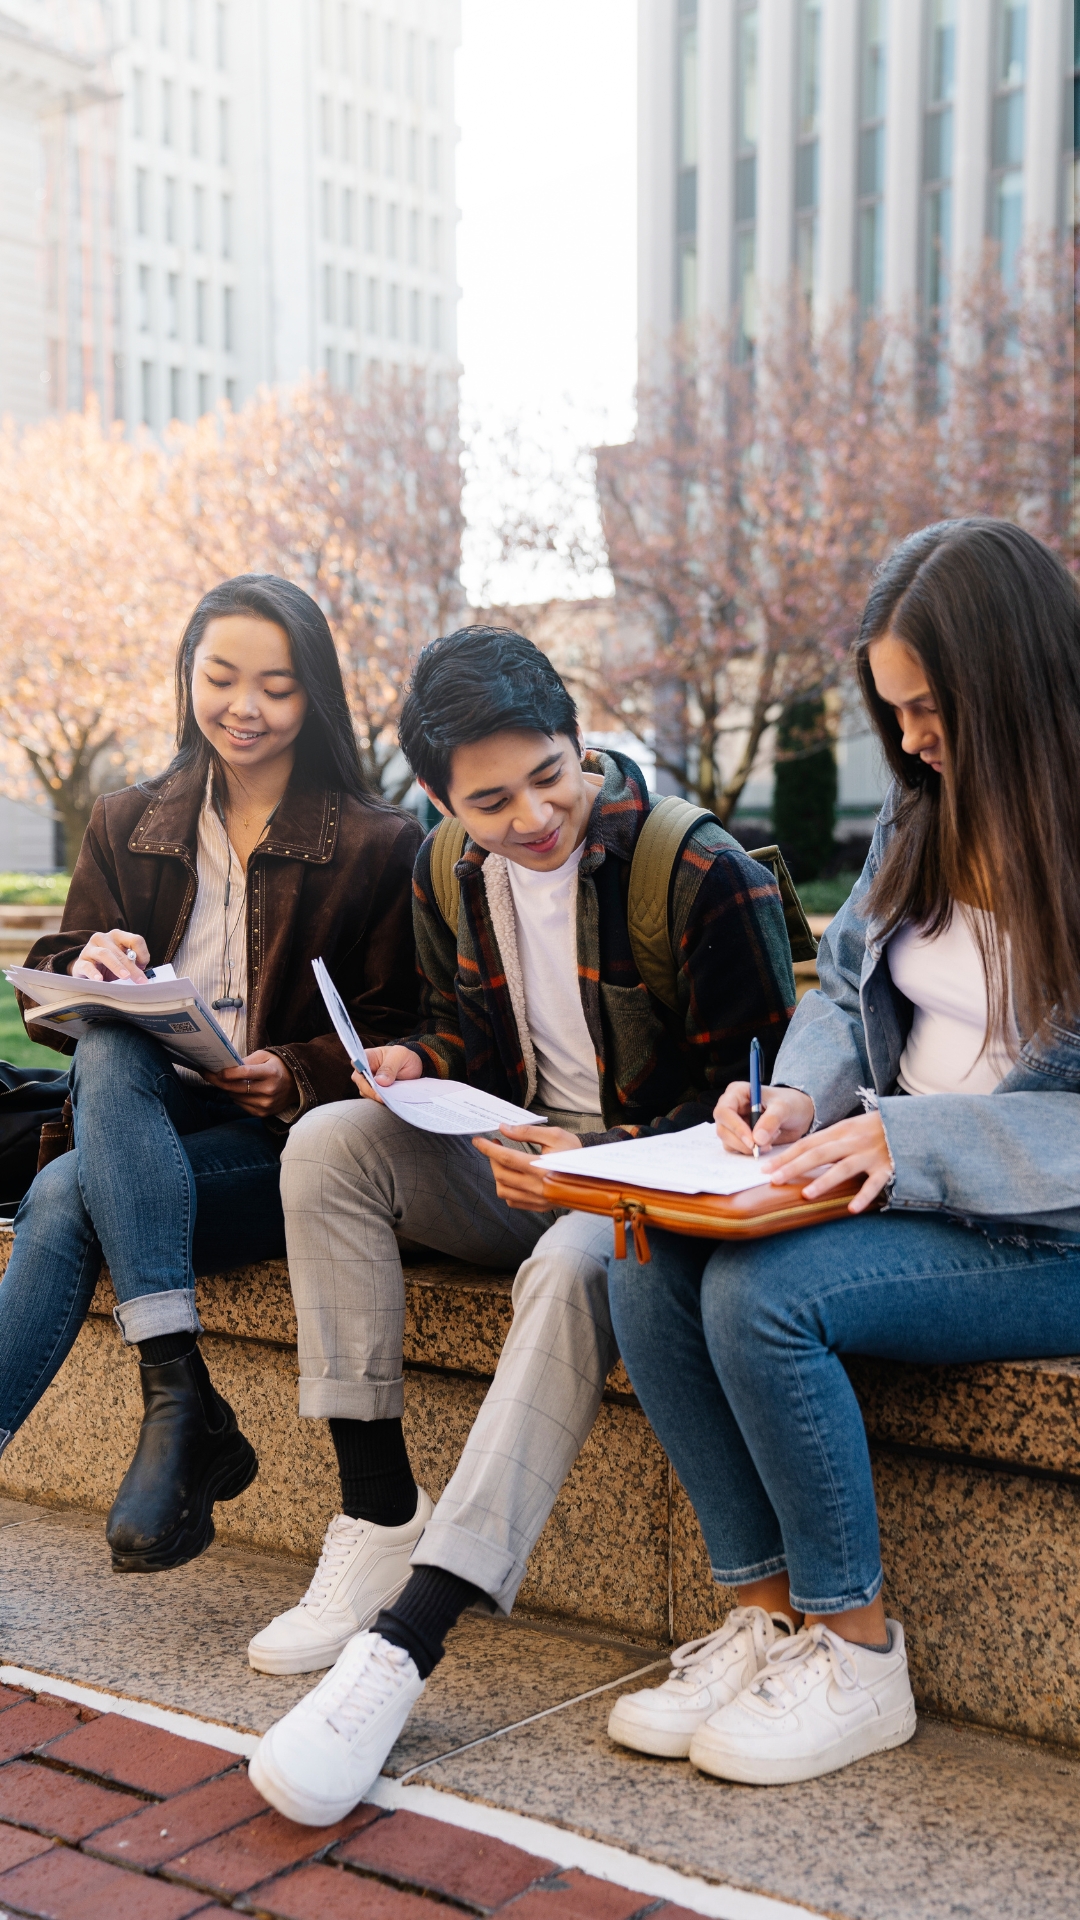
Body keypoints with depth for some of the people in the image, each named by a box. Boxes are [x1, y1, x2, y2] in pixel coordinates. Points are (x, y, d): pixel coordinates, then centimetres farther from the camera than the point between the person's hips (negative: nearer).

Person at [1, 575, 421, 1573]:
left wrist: (297, 1076, -19)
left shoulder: (378, 844, 3)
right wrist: (87, 970, -15)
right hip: (143, 1115, 4)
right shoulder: (127, 825, 14)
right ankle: (180, 1398, -37)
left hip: (285, 1139, -4)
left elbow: (394, 1030, 1)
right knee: (111, 1046, -33)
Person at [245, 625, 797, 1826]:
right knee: (330, 1140, -18)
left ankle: (403, 1644, -40)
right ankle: (378, 1521, -18)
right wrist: (419, 1065, -6)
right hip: (516, 1164, 6)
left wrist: (605, 1163, -27)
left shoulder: (705, 873, -15)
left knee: (573, 1262, -39)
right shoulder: (445, 875, 4)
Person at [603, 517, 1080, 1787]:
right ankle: (767, 1615, -4)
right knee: (648, 1261, -15)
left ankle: (854, 1655, -7)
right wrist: (801, 1095, -4)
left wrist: (917, 1139, -26)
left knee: (764, 1290, -28)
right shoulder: (927, 813, 8)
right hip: (897, 1179, 7)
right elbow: (847, 990, 16)